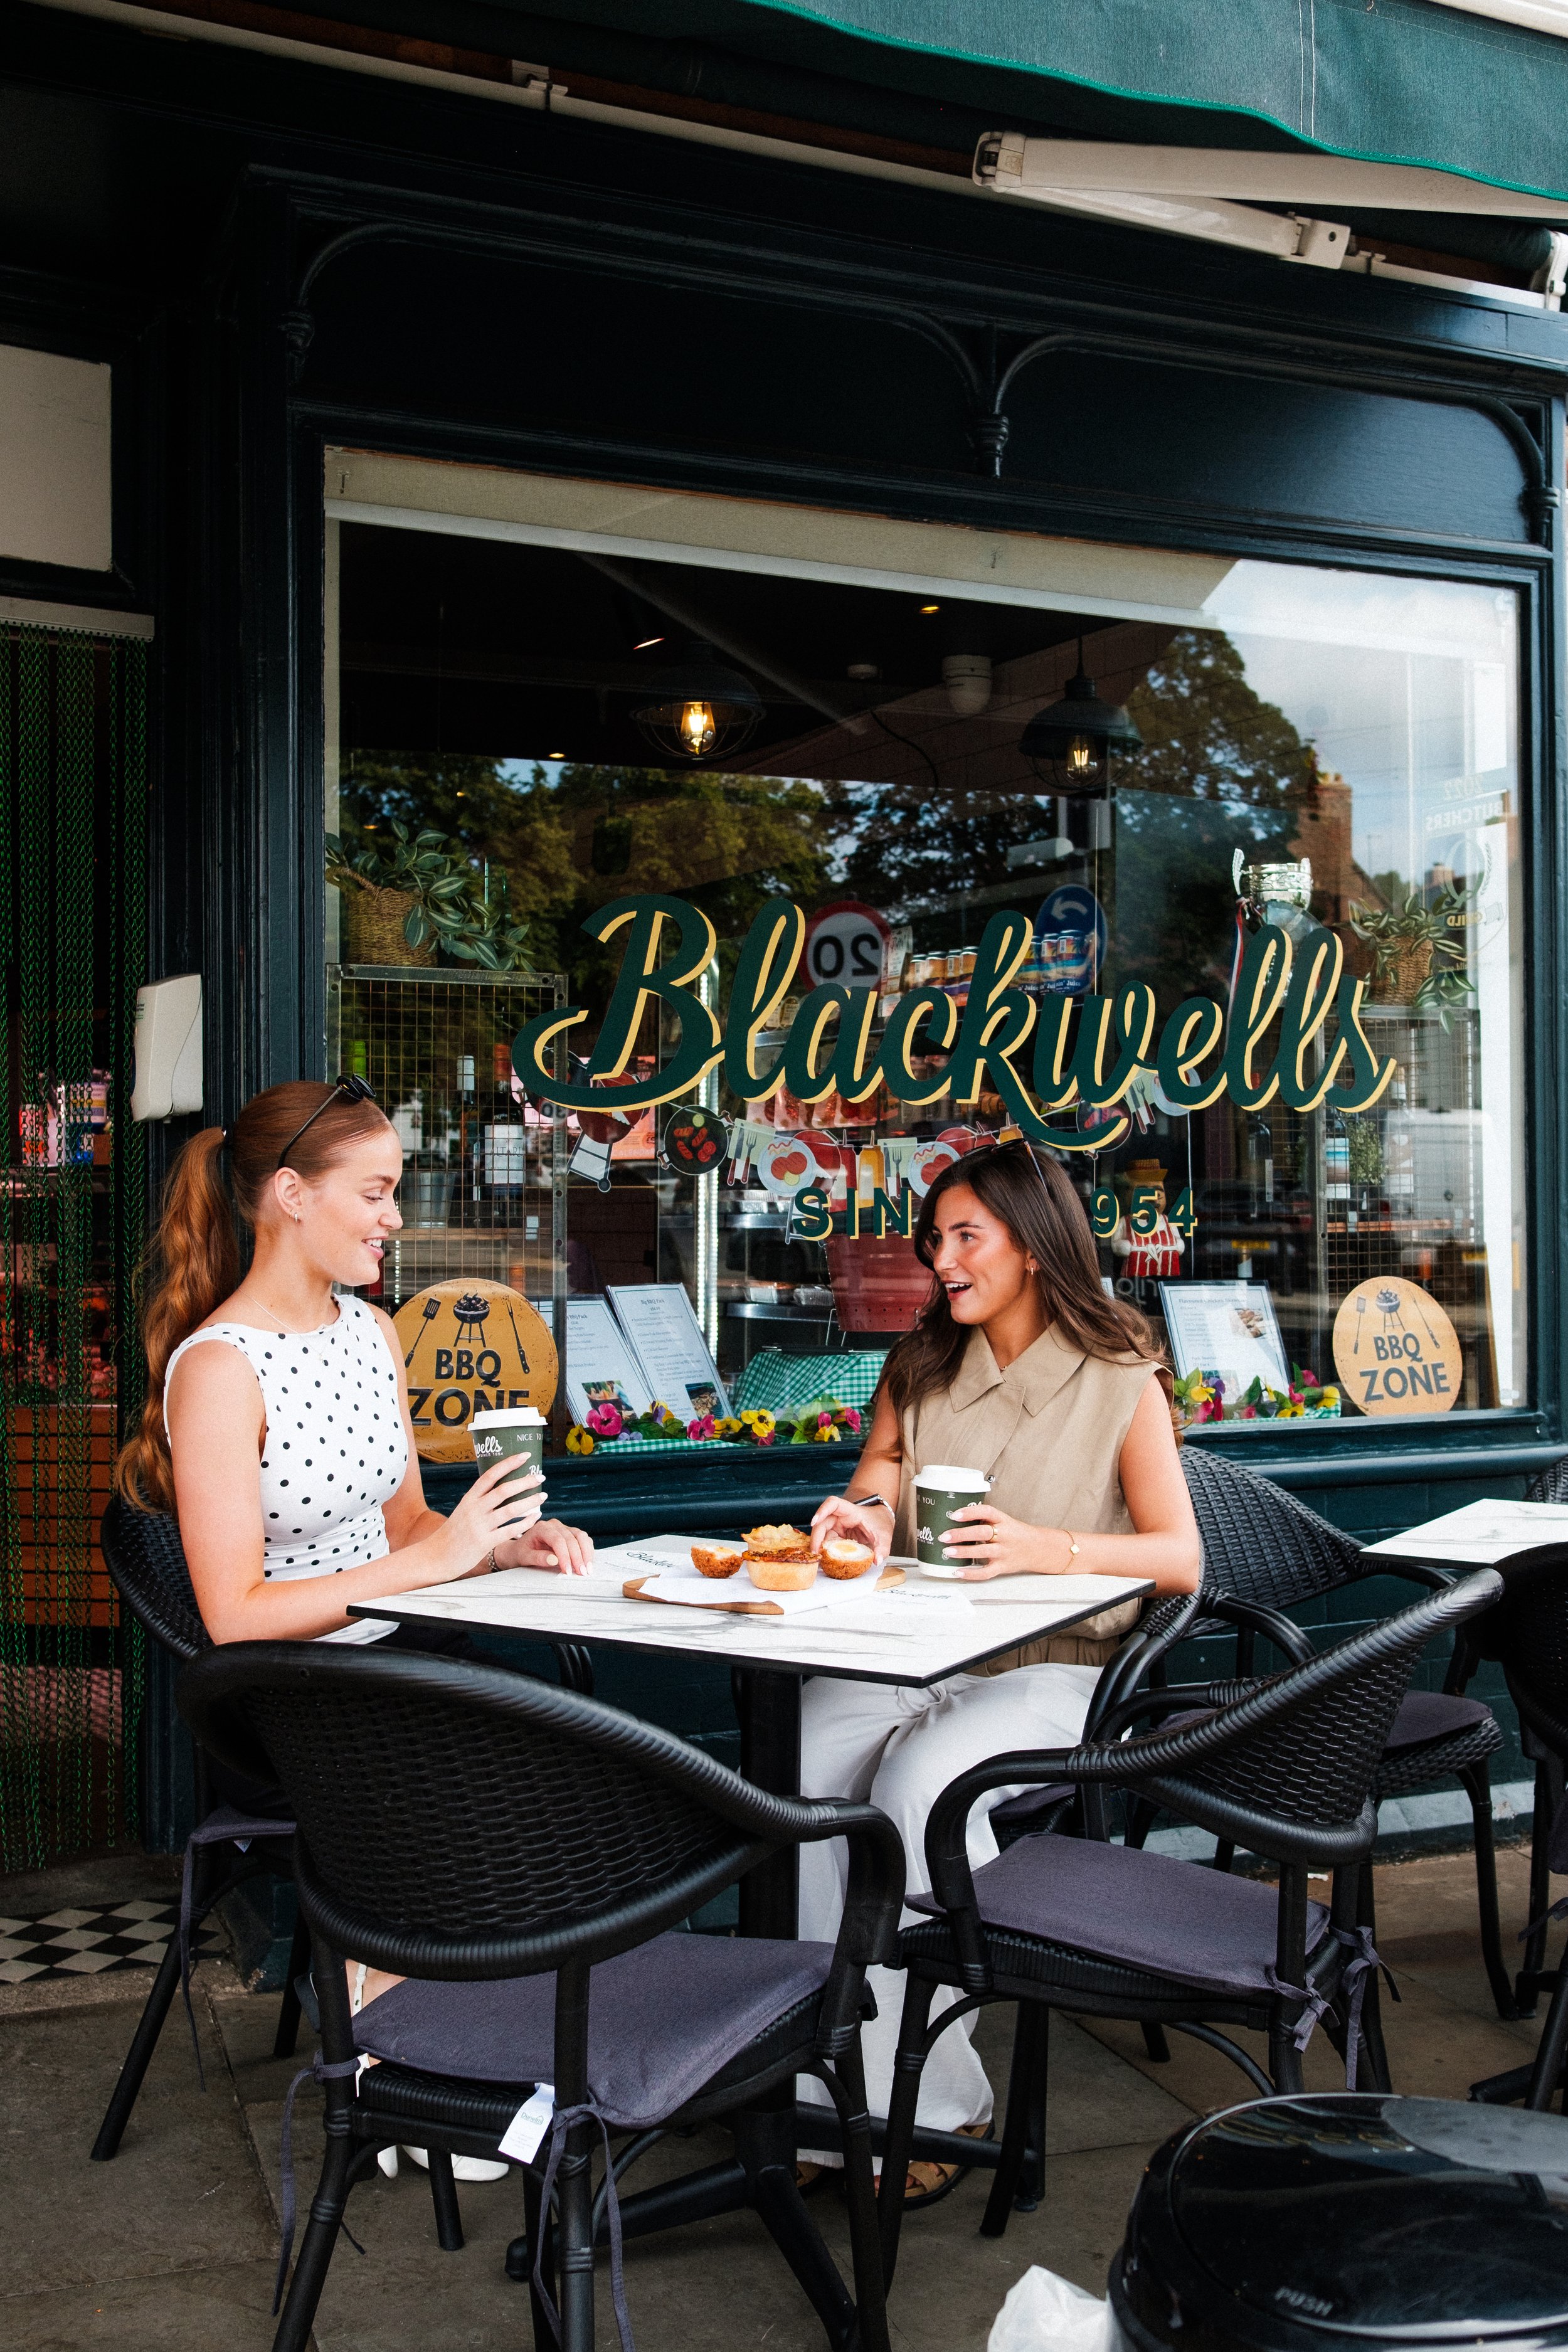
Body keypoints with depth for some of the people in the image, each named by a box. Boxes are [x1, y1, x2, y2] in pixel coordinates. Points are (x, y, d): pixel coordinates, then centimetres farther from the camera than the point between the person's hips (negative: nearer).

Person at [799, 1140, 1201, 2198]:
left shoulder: (1119, 1381, 1)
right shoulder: (920, 1368, 15)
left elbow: (1180, 1558, -5)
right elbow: (875, 1482, 14)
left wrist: (1042, 1548, -21)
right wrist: (866, 1519, -11)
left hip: (1046, 1672, -4)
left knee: (916, 1785, -33)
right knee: (794, 1769, -26)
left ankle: (930, 2104, -17)